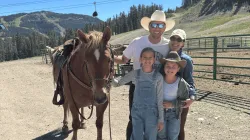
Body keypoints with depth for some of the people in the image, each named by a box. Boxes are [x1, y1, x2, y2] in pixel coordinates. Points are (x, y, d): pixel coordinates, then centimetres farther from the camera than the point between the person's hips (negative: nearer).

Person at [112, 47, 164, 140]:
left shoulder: (158, 77, -7)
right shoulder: (135, 74, -3)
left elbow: (160, 99, -4)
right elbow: (117, 83, 0)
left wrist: (161, 119, -2)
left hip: (152, 113, -1)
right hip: (137, 112, 1)